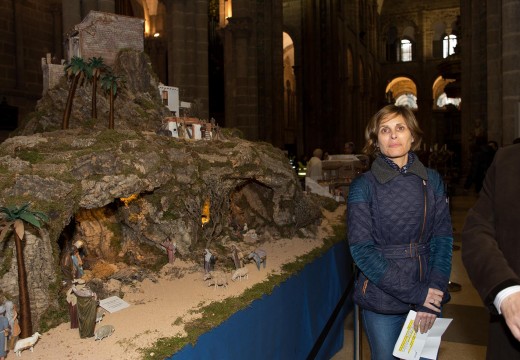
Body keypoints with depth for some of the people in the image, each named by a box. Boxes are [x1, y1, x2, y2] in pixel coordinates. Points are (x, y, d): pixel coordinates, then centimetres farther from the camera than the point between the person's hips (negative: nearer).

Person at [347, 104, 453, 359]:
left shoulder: (432, 181, 0)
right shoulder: (363, 186, -8)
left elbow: (442, 238, -2)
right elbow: (361, 248, -14)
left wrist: (433, 296, -13)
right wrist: (415, 292, -18)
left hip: (428, 298, 3)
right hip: (381, 300, -2)